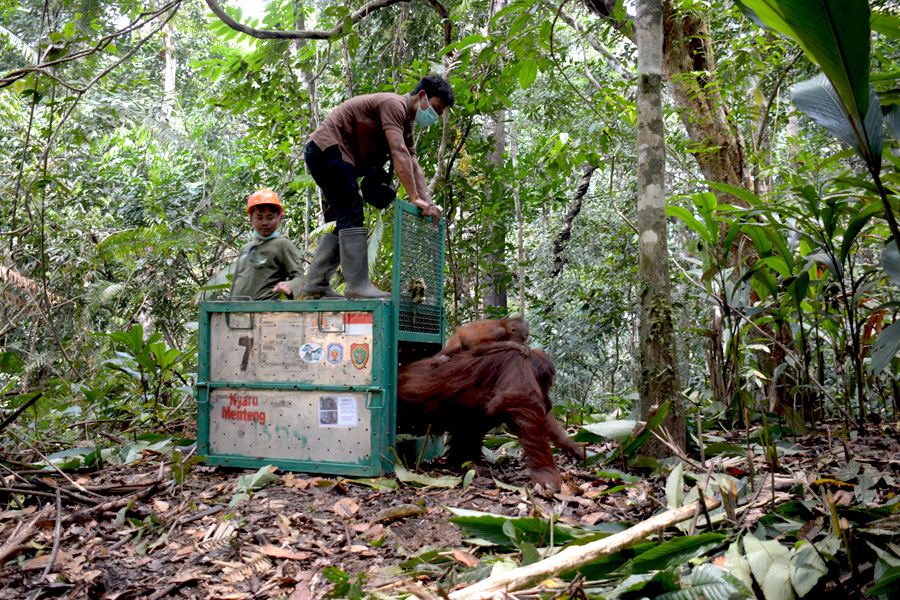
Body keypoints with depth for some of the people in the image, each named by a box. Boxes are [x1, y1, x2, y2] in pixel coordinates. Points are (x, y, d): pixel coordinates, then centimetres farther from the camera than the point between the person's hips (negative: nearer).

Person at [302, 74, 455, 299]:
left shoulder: (406, 123, 18)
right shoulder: (394, 104, -13)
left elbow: (414, 166, 10)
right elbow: (398, 153, -24)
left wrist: (428, 203, -4)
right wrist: (414, 198, -28)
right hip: (329, 147, -11)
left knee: (345, 221, 9)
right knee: (352, 215, -16)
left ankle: (316, 284, 8)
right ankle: (358, 284, -20)